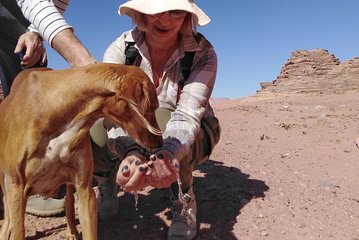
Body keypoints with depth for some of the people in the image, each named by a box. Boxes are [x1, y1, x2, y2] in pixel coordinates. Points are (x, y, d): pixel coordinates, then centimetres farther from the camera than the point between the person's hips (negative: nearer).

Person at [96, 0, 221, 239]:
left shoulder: (203, 53, -21)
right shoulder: (120, 49, -17)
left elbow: (187, 115, -33)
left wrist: (167, 154, -54)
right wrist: (131, 153, -51)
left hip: (191, 137, -1)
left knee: (156, 118, -35)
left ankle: (185, 202, -10)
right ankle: (107, 186, 8)